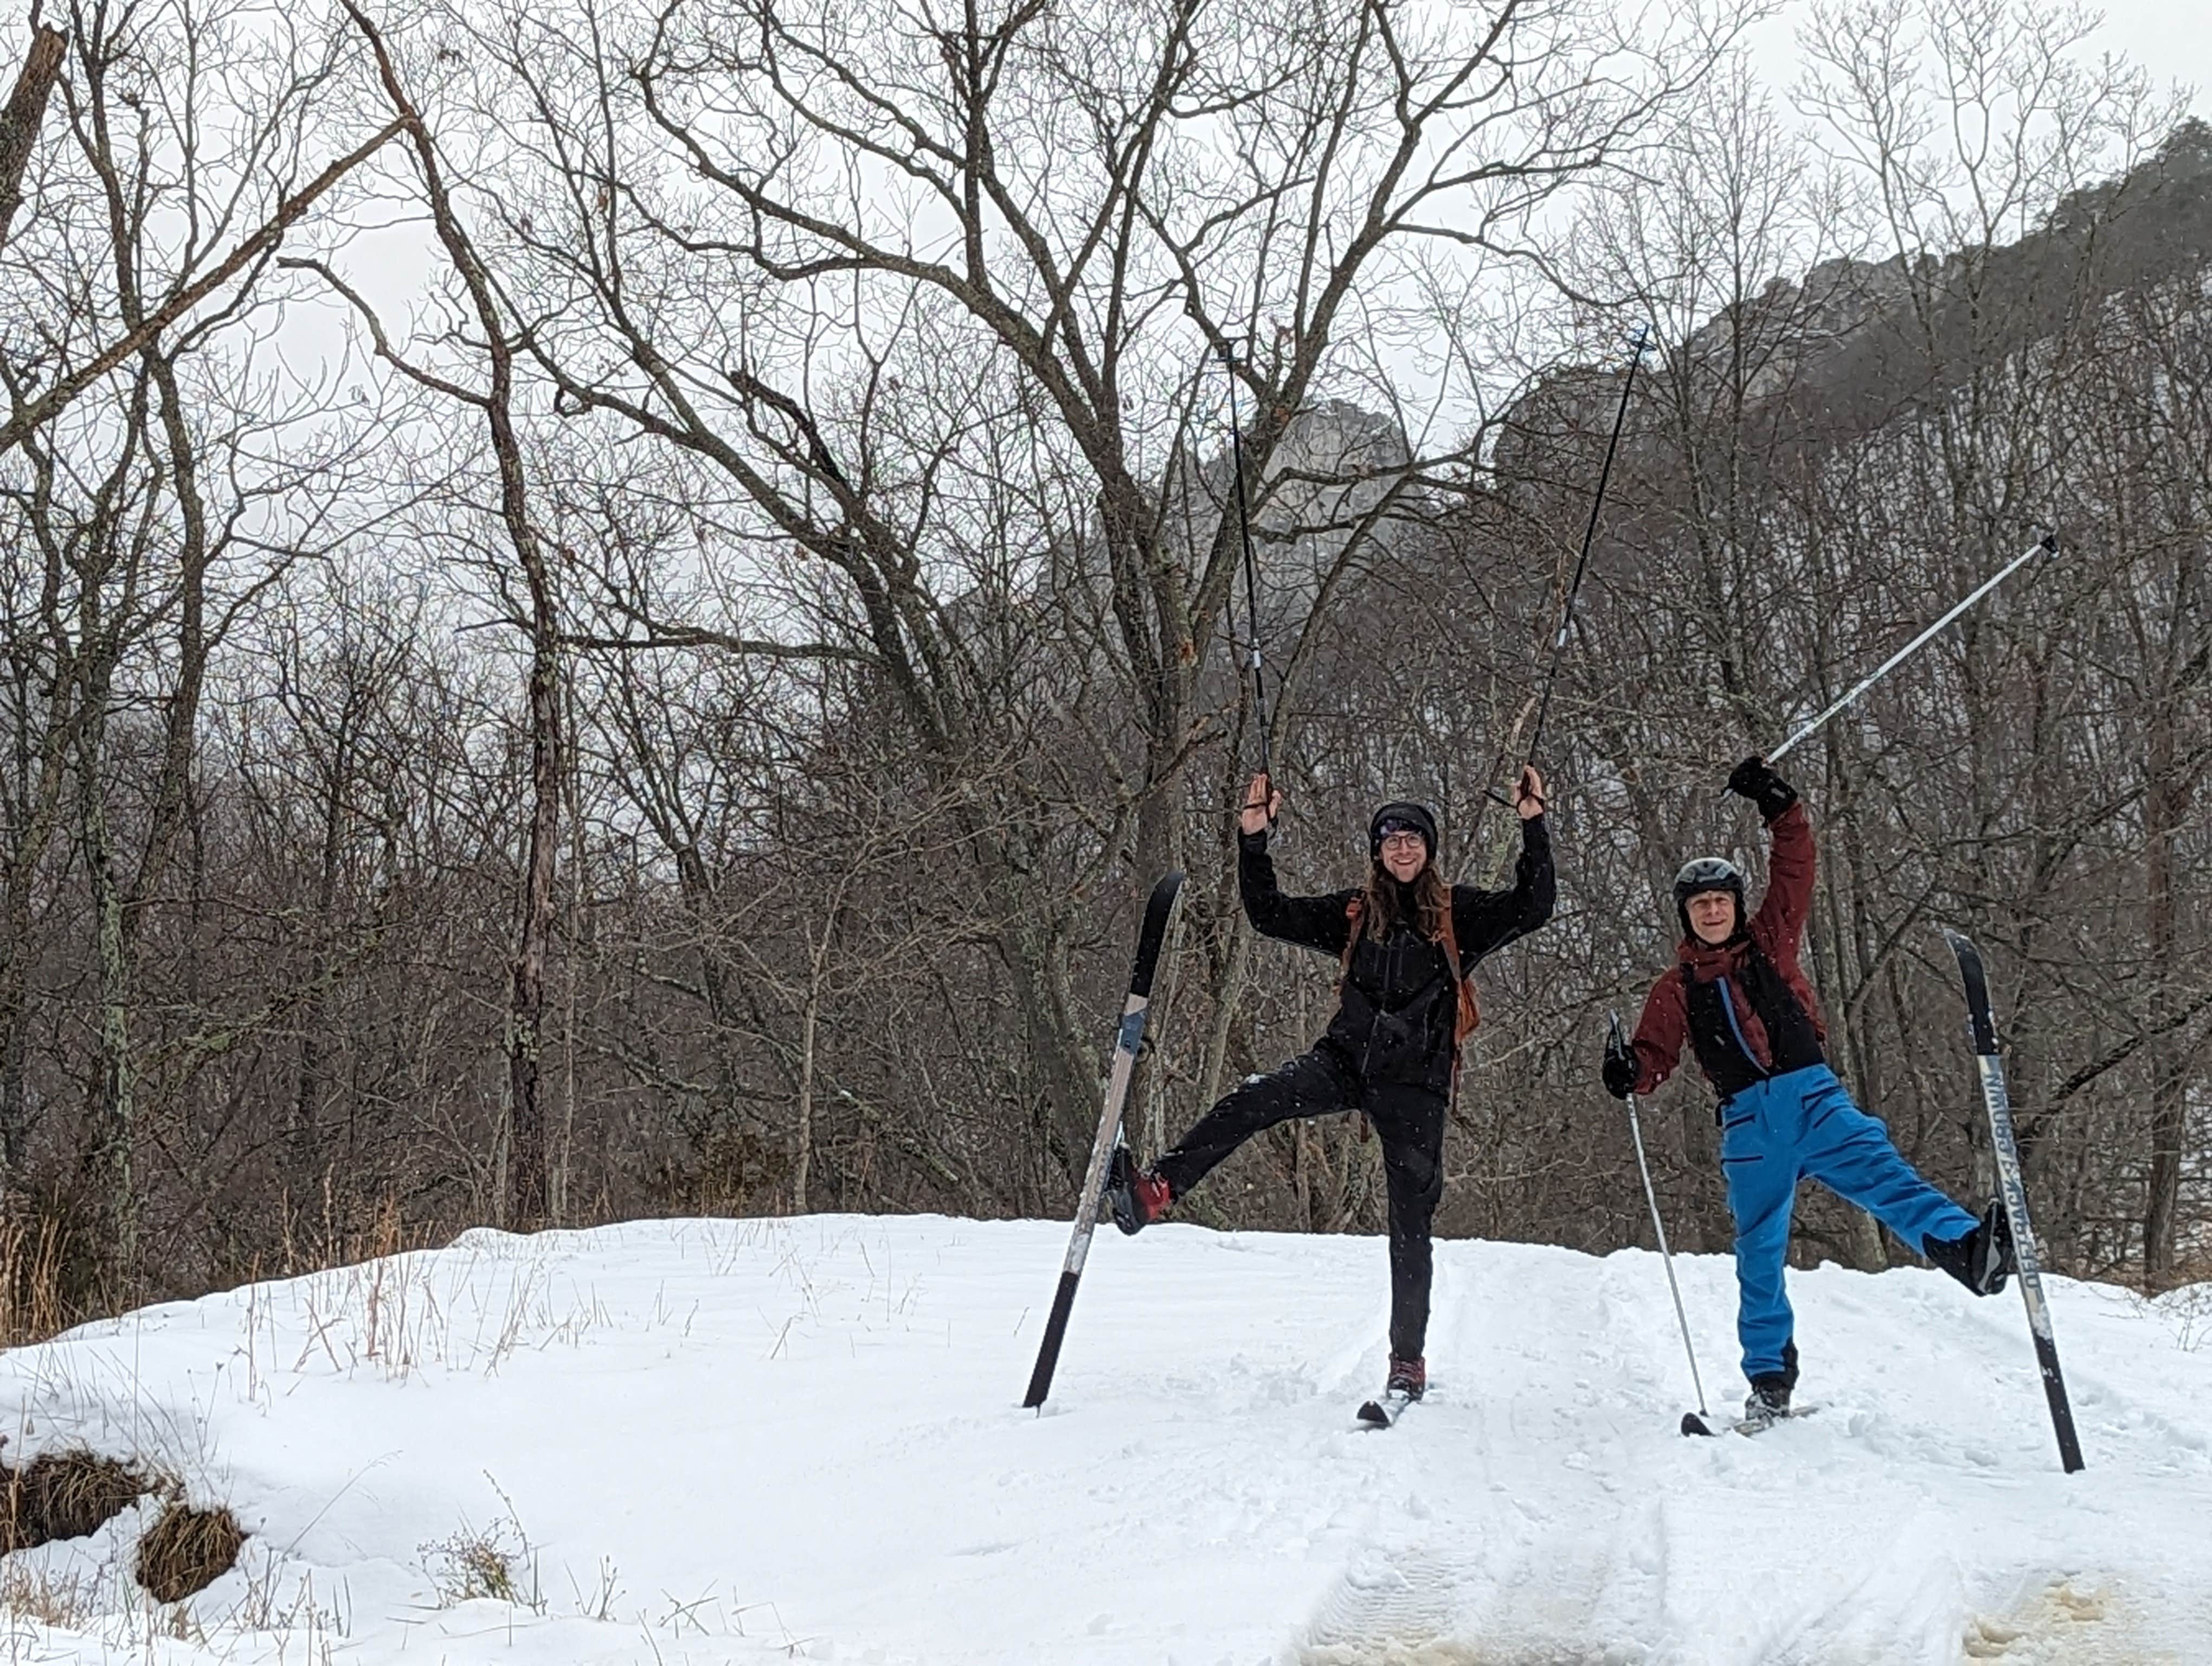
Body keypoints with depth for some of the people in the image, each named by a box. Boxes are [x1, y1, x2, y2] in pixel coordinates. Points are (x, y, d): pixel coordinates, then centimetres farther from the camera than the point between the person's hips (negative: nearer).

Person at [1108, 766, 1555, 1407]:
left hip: (1415, 1082, -2)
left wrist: (1534, 827, -14)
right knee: (1253, 1100, -26)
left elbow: (1533, 908, -6)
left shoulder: (1458, 913, 4)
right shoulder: (1354, 912, 10)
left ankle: (1409, 1359, 10)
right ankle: (1154, 1191, -30)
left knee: (1411, 1221, 1)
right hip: (1346, 1061, 2)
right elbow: (1270, 915, 8)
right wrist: (1253, 839, -1)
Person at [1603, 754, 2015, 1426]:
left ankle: (1966, 1248, -49)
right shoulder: (1677, 987, 13)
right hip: (1748, 1122, 1)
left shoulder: (1769, 941, 12)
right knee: (1759, 1251, 5)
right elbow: (1656, 1056, 11)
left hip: (1812, 1095, -1)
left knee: (1880, 1171, -26)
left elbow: (1794, 870, 5)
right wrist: (1630, 1072, -11)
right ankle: (1770, 1380, 13)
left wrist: (1780, 809, -8)